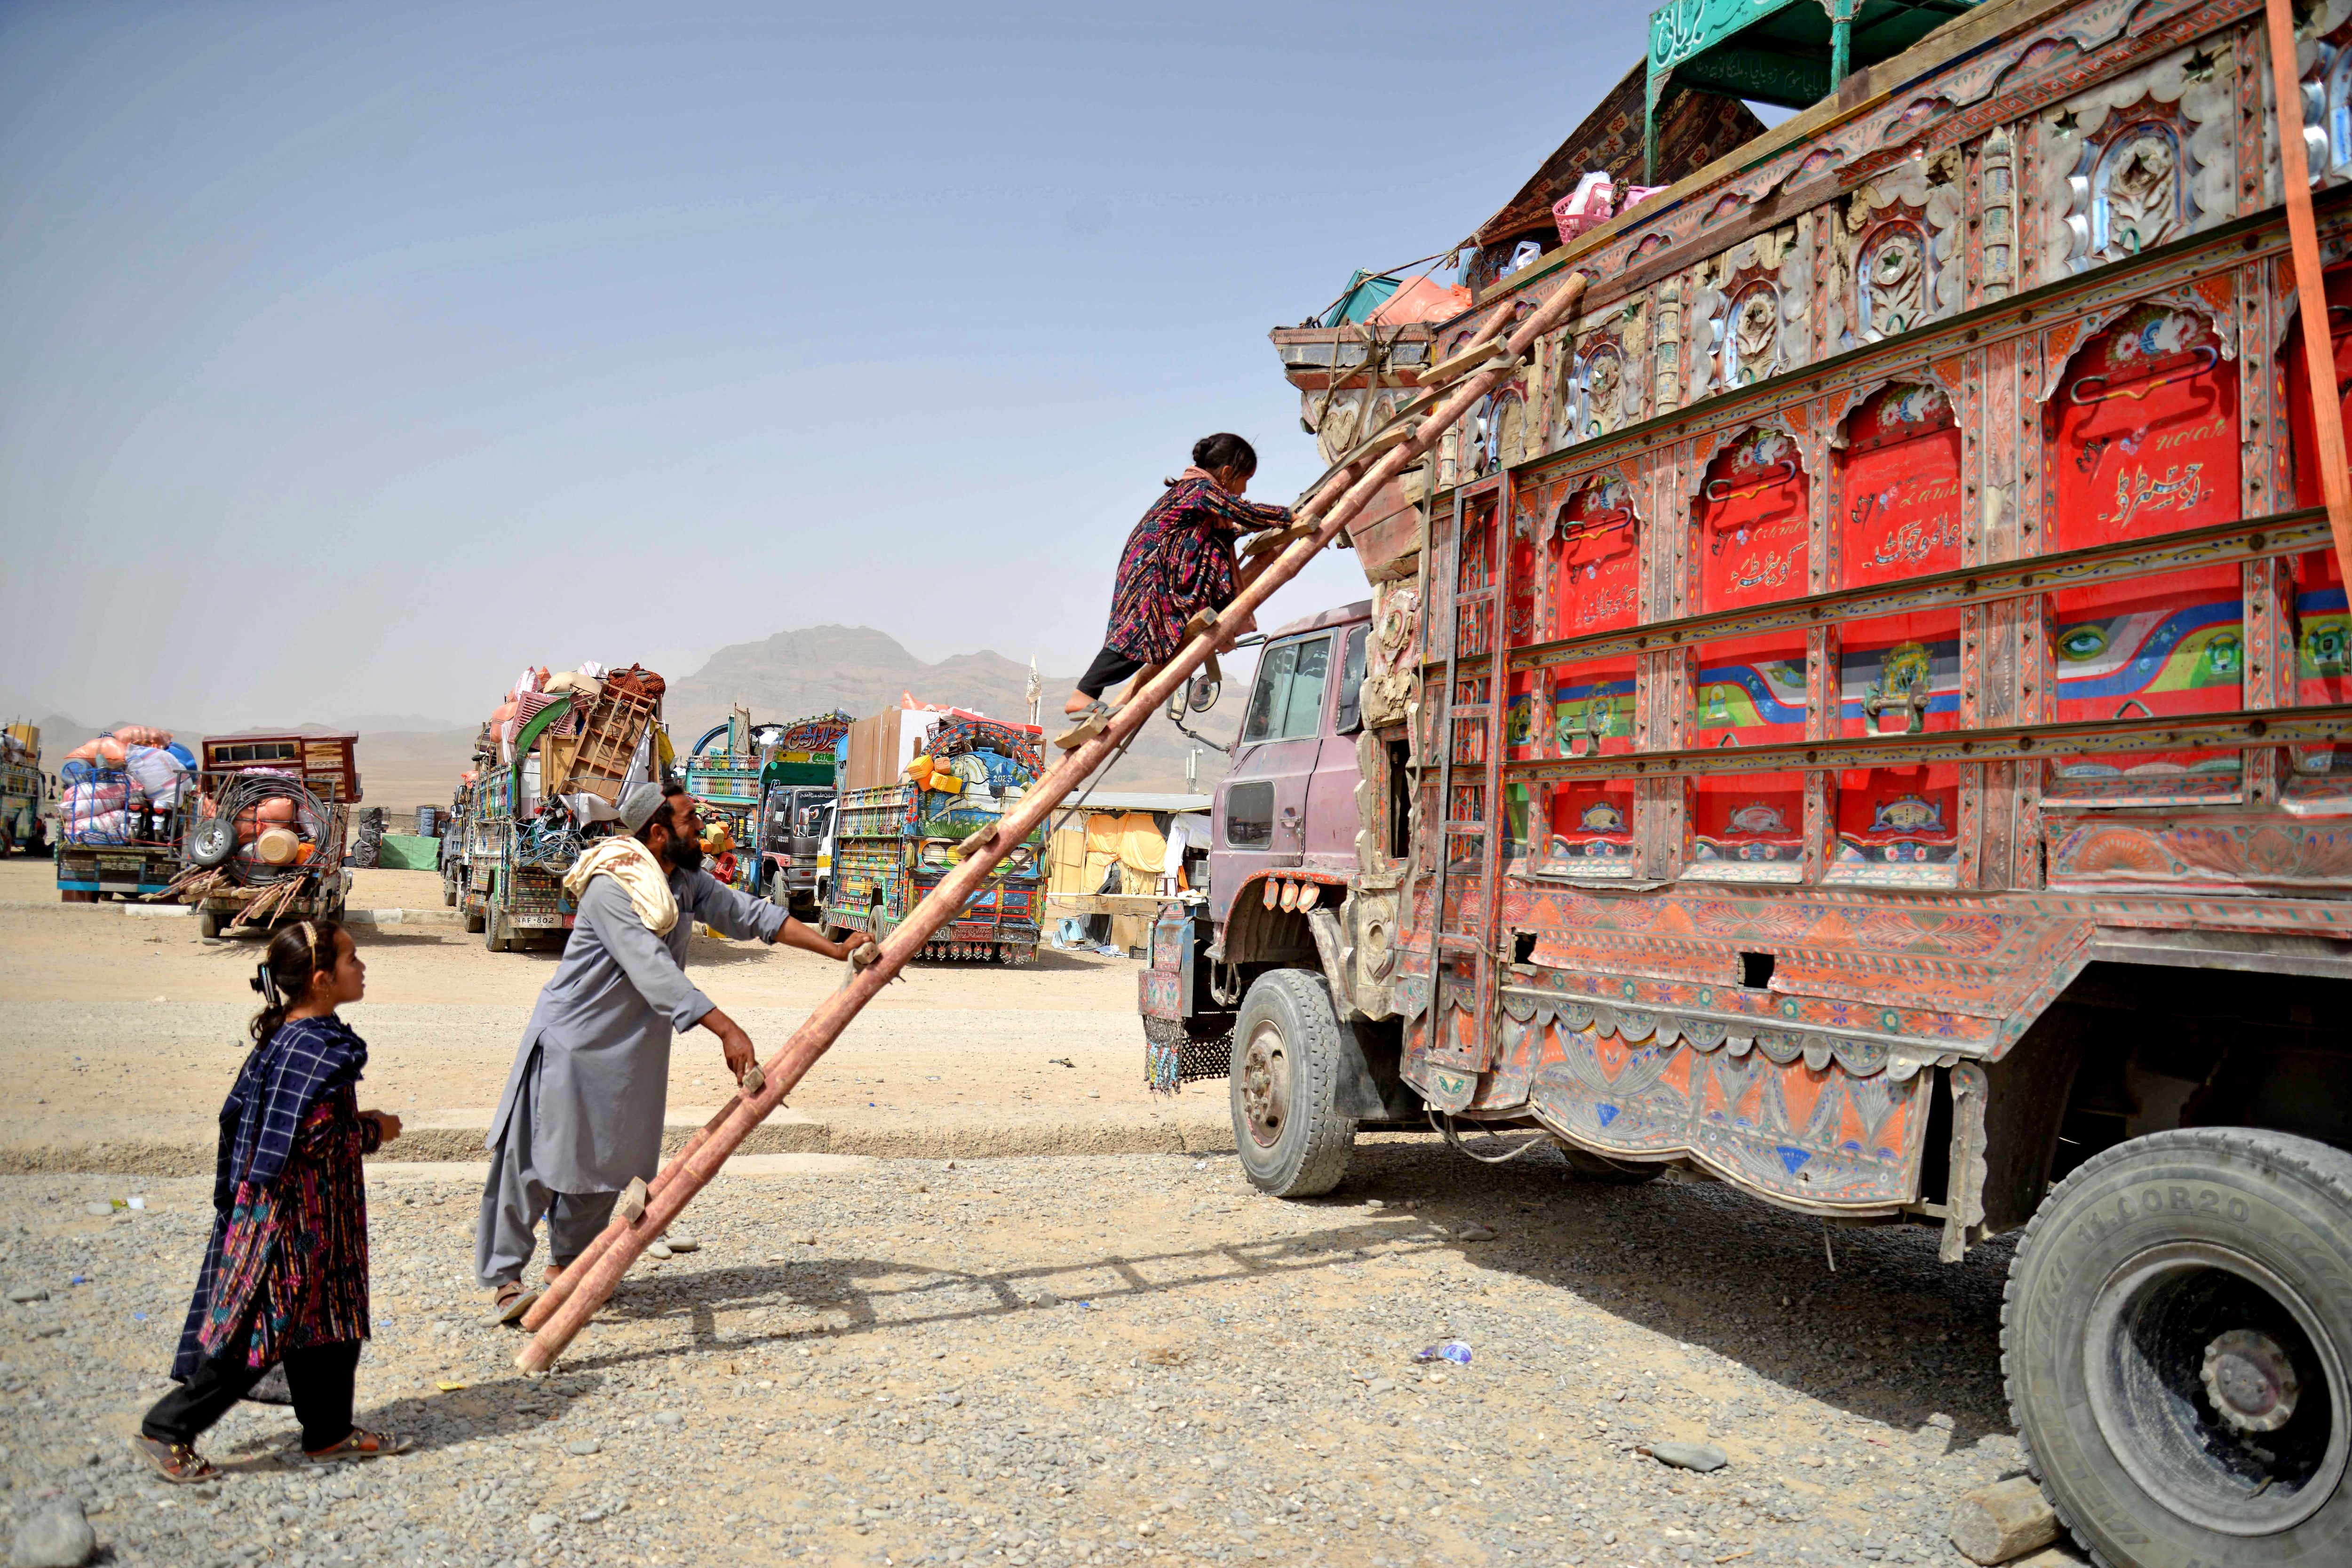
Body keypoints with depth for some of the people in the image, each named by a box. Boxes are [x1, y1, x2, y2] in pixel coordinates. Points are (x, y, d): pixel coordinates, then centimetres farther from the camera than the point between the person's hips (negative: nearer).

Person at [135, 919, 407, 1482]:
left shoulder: (280, 1035, 5)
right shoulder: (322, 1048, -23)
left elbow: (237, 1112, 10)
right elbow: (319, 1138, -25)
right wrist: (374, 1131, -9)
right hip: (295, 1216, -10)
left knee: (330, 1323, 17)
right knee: (259, 1328, 3)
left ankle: (330, 1432, 28)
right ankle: (169, 1430, 17)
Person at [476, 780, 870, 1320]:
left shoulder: (687, 882, 2)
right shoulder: (611, 889, -24)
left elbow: (752, 915, 2)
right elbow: (654, 972, -33)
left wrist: (837, 950, -5)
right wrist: (727, 1030, -38)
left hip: (630, 1048, 8)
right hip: (570, 1039, -7)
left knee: (607, 1161, 13)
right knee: (538, 1158, 0)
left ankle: (569, 1265, 28)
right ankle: (503, 1278, 12)